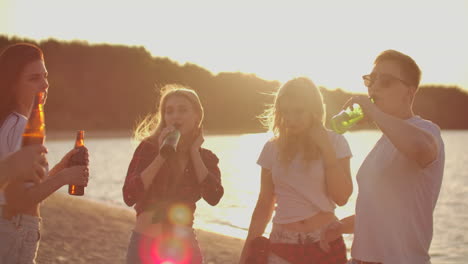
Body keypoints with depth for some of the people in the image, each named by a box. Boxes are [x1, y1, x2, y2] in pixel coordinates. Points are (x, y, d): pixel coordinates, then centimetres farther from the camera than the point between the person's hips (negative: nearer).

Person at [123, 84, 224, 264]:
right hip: (146, 244, -2)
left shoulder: (206, 158, 4)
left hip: (184, 247, 2)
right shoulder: (149, 148, -4)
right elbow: (129, 196, -16)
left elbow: (213, 197, -15)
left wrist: (193, 152, -10)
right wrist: (161, 156, -18)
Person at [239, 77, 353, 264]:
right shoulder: (273, 148, 3)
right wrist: (248, 249, 5)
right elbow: (264, 204, 8)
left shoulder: (335, 142, -1)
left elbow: (342, 197, -11)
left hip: (326, 244, -1)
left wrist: (326, 148, -12)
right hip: (282, 246, 1)